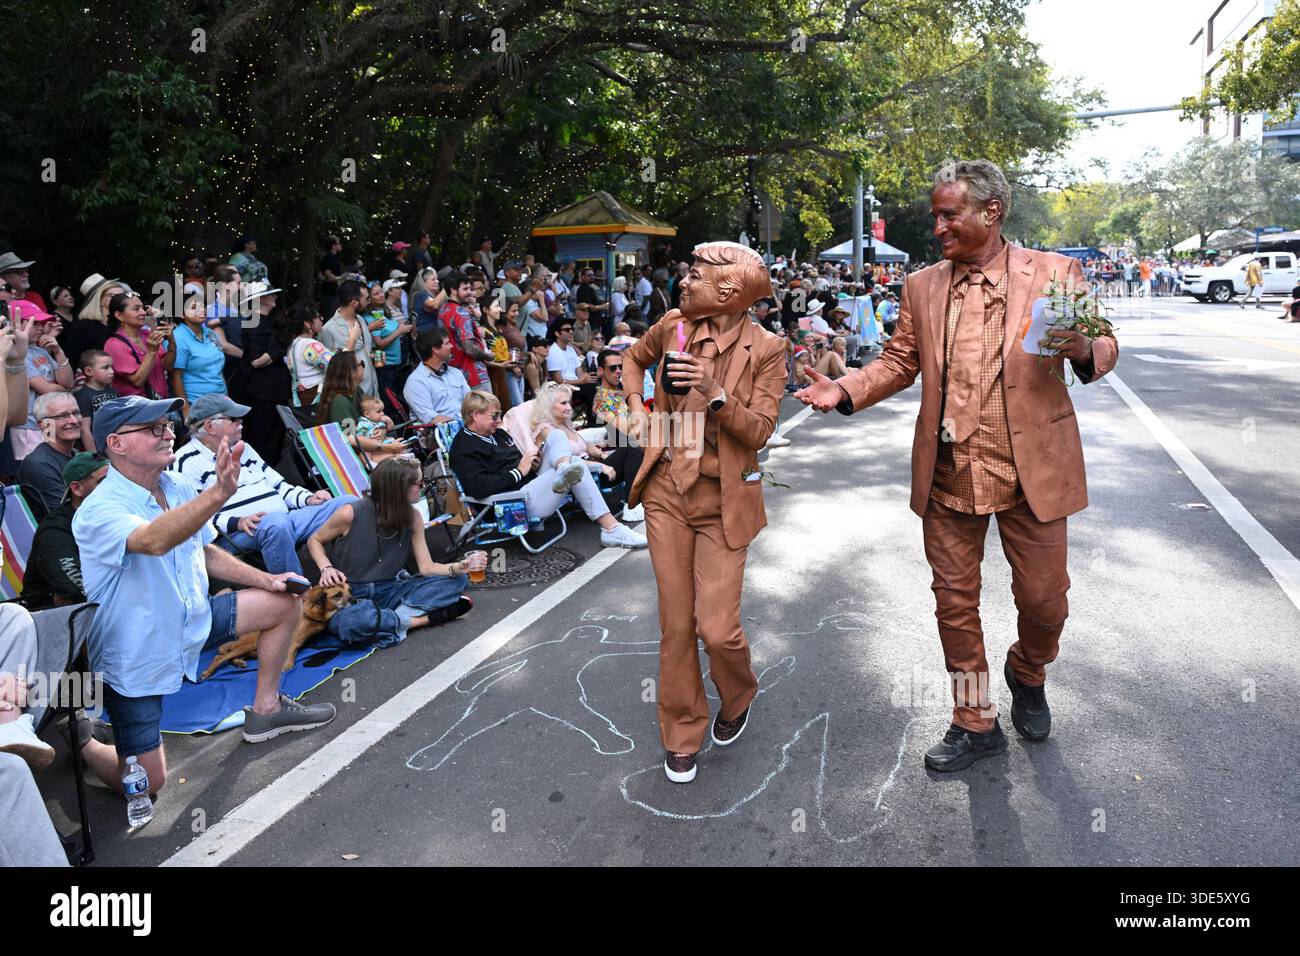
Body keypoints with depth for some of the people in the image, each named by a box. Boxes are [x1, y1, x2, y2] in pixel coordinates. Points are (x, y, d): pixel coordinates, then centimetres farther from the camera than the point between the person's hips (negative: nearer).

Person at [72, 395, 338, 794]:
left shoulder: (178, 488, -3)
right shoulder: (99, 510, -26)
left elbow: (205, 552, 12)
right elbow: (154, 541, -49)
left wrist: (266, 580, 0)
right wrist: (218, 492, -63)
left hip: (190, 622, 7)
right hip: (134, 658, -7)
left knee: (283, 604, 5)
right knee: (145, 784, -5)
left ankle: (265, 709, 18)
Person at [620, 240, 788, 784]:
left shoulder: (765, 349, -9)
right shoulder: (674, 325, 1)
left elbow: (758, 432, -13)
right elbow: (634, 357, 23)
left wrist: (716, 392, -27)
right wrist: (637, 407, 9)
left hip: (723, 500, -3)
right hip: (667, 491, 3)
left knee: (717, 629, -5)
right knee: (676, 624, 8)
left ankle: (737, 699, 31)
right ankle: (682, 735, 27)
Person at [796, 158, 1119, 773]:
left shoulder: (1053, 272, -1)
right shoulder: (922, 286, 6)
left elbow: (1101, 348, 1)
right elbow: (900, 361, 9)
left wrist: (1084, 349, -23)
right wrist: (845, 391, -8)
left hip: (1031, 468, -2)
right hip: (948, 473, 2)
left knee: (1043, 599, 8)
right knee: (955, 603, 9)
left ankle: (1027, 675, 43)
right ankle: (976, 723, 28)